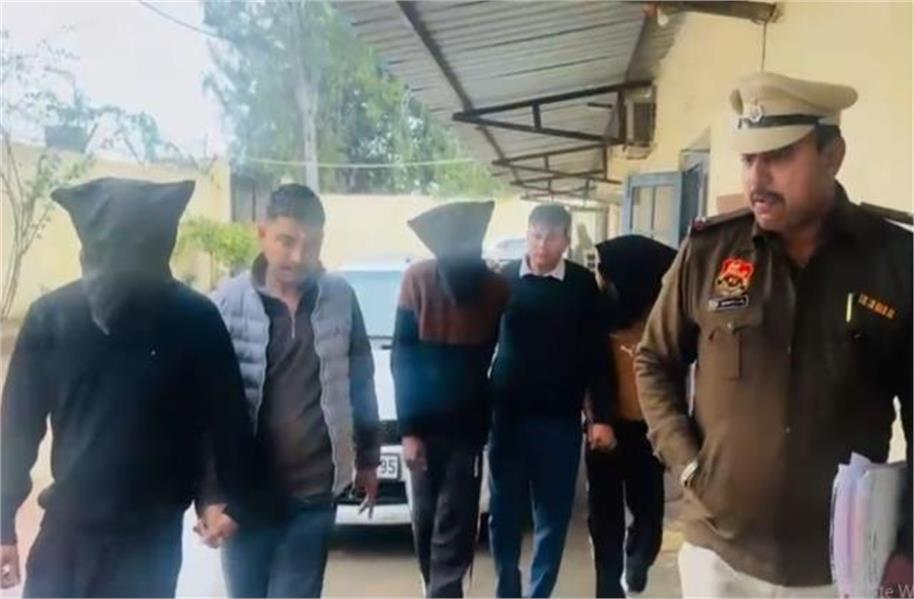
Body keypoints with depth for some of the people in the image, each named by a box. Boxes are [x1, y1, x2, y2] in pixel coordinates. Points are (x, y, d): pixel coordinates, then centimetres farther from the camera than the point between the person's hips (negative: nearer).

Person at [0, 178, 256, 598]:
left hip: (151, 536, -1)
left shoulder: (194, 320, -12)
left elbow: (227, 418, -5)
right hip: (66, 530, 2)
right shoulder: (50, 317, -7)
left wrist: (234, 501, -1)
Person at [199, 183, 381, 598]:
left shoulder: (340, 299, -3)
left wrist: (367, 457, 14)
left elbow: (360, 384, 8)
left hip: (314, 491, 1)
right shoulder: (228, 303, -9)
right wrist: (209, 494, -10)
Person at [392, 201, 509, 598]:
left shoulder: (497, 289, -12)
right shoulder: (418, 280, -13)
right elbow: (402, 360, -8)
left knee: (455, 523, -2)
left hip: (468, 426, -1)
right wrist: (408, 429, -11)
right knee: (426, 519, 11)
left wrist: (486, 422, 2)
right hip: (424, 423, 1)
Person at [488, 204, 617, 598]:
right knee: (504, 512, 8)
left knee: (553, 516, 7)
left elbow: (597, 354, 0)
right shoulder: (503, 280, 0)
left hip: (560, 419, -1)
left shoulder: (583, 286, -2)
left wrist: (602, 416, -4)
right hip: (507, 415, 1)